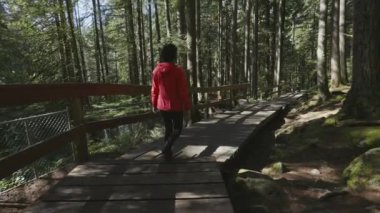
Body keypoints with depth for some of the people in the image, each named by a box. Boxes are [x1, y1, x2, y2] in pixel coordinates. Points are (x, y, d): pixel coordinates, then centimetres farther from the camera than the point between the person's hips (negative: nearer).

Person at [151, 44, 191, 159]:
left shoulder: (156, 71, -2)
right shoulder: (178, 71, -16)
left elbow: (154, 90, 4)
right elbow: (183, 91, -14)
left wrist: (154, 104, 15)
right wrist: (187, 106, -4)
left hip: (162, 106, 5)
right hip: (176, 106, -5)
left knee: (168, 128, 19)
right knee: (177, 129, 12)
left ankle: (167, 152, 23)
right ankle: (166, 147, -8)